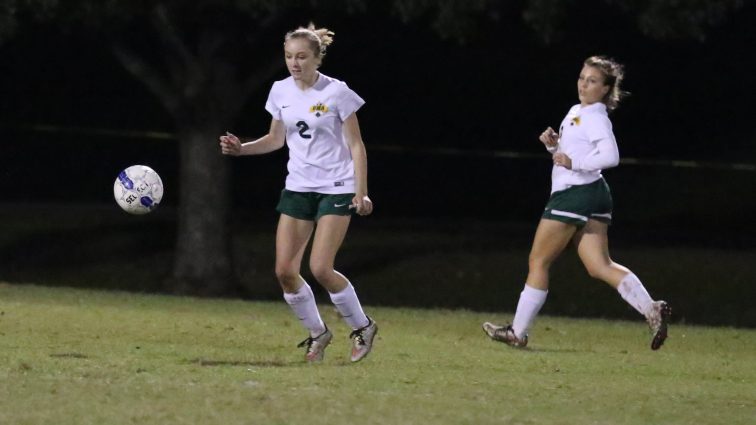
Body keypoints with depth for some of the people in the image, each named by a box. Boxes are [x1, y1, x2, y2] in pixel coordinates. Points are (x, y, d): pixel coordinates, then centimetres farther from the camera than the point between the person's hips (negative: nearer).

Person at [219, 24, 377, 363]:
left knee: (320, 268, -16)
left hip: (336, 188, -5)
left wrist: (361, 192, -14)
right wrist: (241, 149, -2)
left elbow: (356, 144, -7)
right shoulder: (281, 92, 3)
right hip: (298, 188, 5)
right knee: (285, 270, -4)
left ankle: (362, 327, 7)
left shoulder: (336, 92, -11)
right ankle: (317, 334, 18)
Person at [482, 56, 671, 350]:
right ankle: (652, 310, -15)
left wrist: (573, 162, -23)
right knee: (600, 266, 0)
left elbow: (611, 156, -24)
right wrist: (553, 144, 7)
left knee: (538, 261, 2)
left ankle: (518, 331, 9)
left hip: (575, 193, -10)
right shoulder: (575, 112, 18)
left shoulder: (595, 117, -12)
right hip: (594, 195, 10)